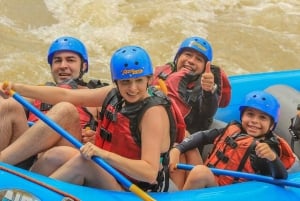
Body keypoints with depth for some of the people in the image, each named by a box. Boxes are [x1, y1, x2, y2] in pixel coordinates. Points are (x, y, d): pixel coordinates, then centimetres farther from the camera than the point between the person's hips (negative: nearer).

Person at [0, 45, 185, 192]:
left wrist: (104, 154, -39)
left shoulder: (154, 112, -18)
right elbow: (65, 95, 5)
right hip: (112, 178, 8)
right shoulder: (114, 95, 3)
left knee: (82, 161, -27)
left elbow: (150, 172, -28)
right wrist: (16, 88, -1)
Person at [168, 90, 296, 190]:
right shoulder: (232, 129, 10)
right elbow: (203, 136, 8)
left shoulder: (266, 149, -6)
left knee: (200, 171, -32)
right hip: (204, 184, 6)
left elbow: (282, 179, -20)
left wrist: (273, 158, -40)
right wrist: (176, 150, -8)